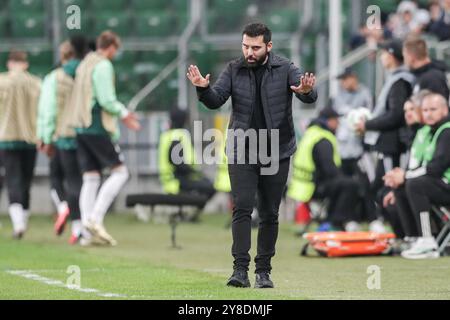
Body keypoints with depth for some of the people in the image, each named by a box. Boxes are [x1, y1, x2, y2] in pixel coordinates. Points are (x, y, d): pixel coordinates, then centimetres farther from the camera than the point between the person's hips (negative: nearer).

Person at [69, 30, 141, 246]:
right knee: (120, 172, -3)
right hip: (98, 128, -9)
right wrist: (124, 113, 1)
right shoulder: (104, 66, -10)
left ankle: (88, 233, 2)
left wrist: (122, 114, 22)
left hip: (81, 128, 9)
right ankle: (95, 219, -14)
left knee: (90, 178, 7)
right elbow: (106, 100, -17)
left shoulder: (84, 65, 18)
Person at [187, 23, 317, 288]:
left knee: (270, 214, 5)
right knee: (242, 208, -11)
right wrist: (204, 88, -26)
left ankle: (264, 271, 13)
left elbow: (310, 97, -14)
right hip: (241, 152, 0)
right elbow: (216, 100, -5)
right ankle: (240, 269, -15)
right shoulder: (234, 70, 2)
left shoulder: (285, 69, -3)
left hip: (277, 153, 0)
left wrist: (306, 91, -38)